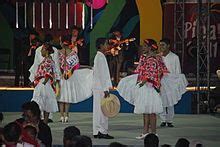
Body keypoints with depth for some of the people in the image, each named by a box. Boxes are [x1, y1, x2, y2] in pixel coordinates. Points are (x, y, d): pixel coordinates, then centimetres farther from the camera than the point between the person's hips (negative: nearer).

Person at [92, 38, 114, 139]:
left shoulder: (98, 56, 16)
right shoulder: (101, 57, -14)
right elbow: (102, 74, -18)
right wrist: (105, 89, -19)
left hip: (98, 88, 10)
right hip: (101, 88, -10)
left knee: (98, 110, 10)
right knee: (102, 110, -8)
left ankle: (97, 132, 11)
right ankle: (102, 132, -7)